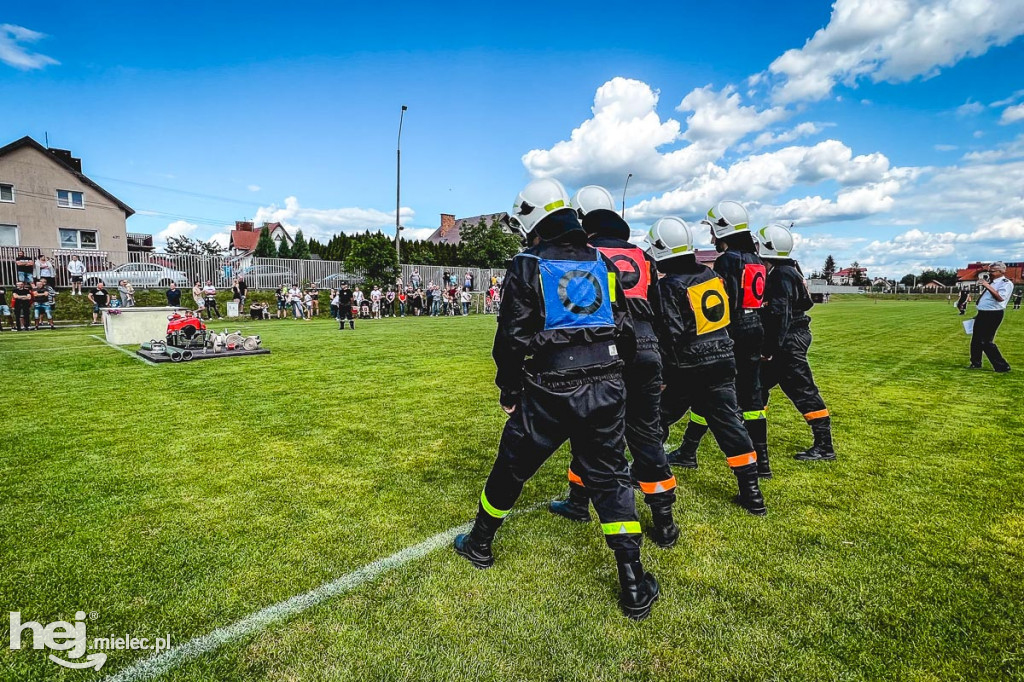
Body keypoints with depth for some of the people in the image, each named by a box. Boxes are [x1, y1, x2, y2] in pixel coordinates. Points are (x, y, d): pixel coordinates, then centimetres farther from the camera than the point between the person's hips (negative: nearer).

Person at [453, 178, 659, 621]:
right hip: (607, 391, 4)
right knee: (609, 478, 15)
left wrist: (509, 391, 5)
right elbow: (626, 332, 10)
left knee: (511, 468, 16)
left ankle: (479, 544, 38)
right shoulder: (603, 264, 9)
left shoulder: (528, 267, -4)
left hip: (551, 394, -3)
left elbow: (512, 338, -7)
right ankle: (634, 587, 16)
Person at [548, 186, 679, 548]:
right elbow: (657, 311, 15)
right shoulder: (642, 257, 14)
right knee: (647, 436, 11)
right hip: (645, 354, 4)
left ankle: (578, 504, 30)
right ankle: (664, 524, 16)